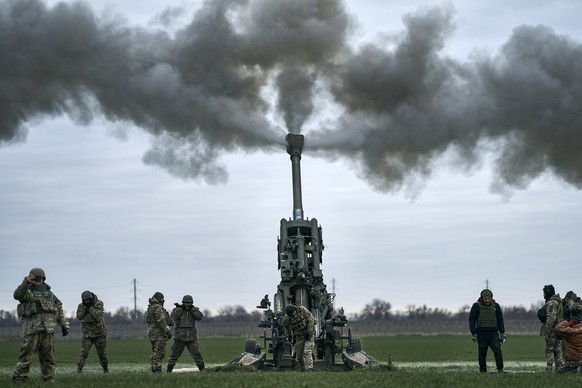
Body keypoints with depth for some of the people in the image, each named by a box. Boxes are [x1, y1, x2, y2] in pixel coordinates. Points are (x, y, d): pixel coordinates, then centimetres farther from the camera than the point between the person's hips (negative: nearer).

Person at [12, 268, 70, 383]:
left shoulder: (49, 293, 21)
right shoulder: (28, 292, 5)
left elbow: (59, 310, 23)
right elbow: (18, 295, -18)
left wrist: (64, 324, 15)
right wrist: (26, 282, -30)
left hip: (48, 330, 5)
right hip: (32, 329, -5)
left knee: (48, 358, 7)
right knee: (26, 356, -10)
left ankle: (49, 380, 12)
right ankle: (18, 379, -9)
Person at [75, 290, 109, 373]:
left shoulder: (98, 304, -10)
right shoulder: (81, 305, 0)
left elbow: (97, 316, -22)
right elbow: (79, 317, -10)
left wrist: (90, 307, -24)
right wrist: (84, 307, -20)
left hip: (99, 332, -1)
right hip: (87, 333, 1)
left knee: (101, 352, 8)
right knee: (84, 350, -14)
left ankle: (105, 368, 26)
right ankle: (79, 367, -14)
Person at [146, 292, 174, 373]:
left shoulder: (150, 307, 17)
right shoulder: (158, 307, -14)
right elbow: (161, 321, -22)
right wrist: (167, 331, -22)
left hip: (152, 333, 10)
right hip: (159, 333, -10)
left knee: (155, 353, 12)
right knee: (159, 352, -10)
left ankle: (154, 369, 12)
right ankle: (157, 370, -13)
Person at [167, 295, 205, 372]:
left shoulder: (194, 311, 5)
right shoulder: (178, 310, 0)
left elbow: (200, 317, -13)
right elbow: (172, 317, -18)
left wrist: (192, 309, -18)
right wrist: (179, 309, -23)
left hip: (191, 338, 1)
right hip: (180, 338, -1)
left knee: (197, 354, -6)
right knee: (175, 355, 5)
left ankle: (202, 369, 2)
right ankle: (169, 370, 14)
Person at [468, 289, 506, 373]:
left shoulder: (496, 306, 6)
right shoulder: (476, 306, -1)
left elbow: (500, 321, 13)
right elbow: (471, 320, -1)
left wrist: (502, 333, 7)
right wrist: (474, 334, -8)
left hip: (493, 334, 1)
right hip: (481, 334, -1)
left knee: (497, 350, -15)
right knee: (482, 353, 2)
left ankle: (500, 369, -14)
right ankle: (482, 371, 12)